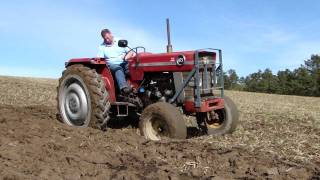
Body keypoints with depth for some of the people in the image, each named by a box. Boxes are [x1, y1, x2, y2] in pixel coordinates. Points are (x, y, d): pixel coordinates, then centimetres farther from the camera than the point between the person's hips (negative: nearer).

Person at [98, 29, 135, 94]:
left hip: (124, 63, 2)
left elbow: (131, 52, 5)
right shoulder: (102, 47, 15)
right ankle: (124, 87, -57)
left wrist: (126, 57, -15)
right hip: (112, 65, -2)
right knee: (118, 69, -36)